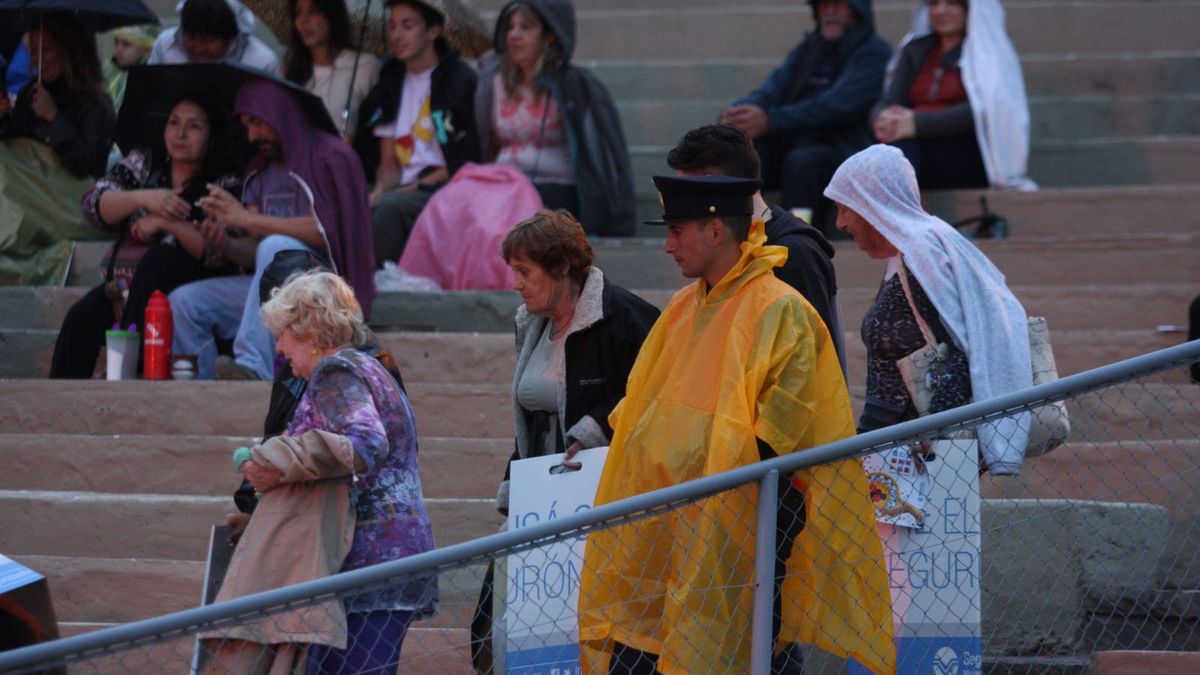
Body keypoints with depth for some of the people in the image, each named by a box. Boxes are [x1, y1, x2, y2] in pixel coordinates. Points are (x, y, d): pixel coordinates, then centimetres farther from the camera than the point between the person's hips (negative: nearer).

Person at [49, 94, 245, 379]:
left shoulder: (226, 185, 0)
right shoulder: (143, 163, 12)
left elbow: (220, 255, -14)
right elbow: (93, 206, -3)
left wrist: (167, 223, -23)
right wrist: (142, 198, -20)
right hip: (126, 283, 3)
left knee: (160, 258, -35)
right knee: (81, 318, -25)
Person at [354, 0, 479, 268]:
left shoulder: (461, 81, -2)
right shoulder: (391, 83, 19)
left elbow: (466, 164, -8)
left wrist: (413, 188, -14)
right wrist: (380, 190, -5)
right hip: (404, 190, 6)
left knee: (389, 207, -33)